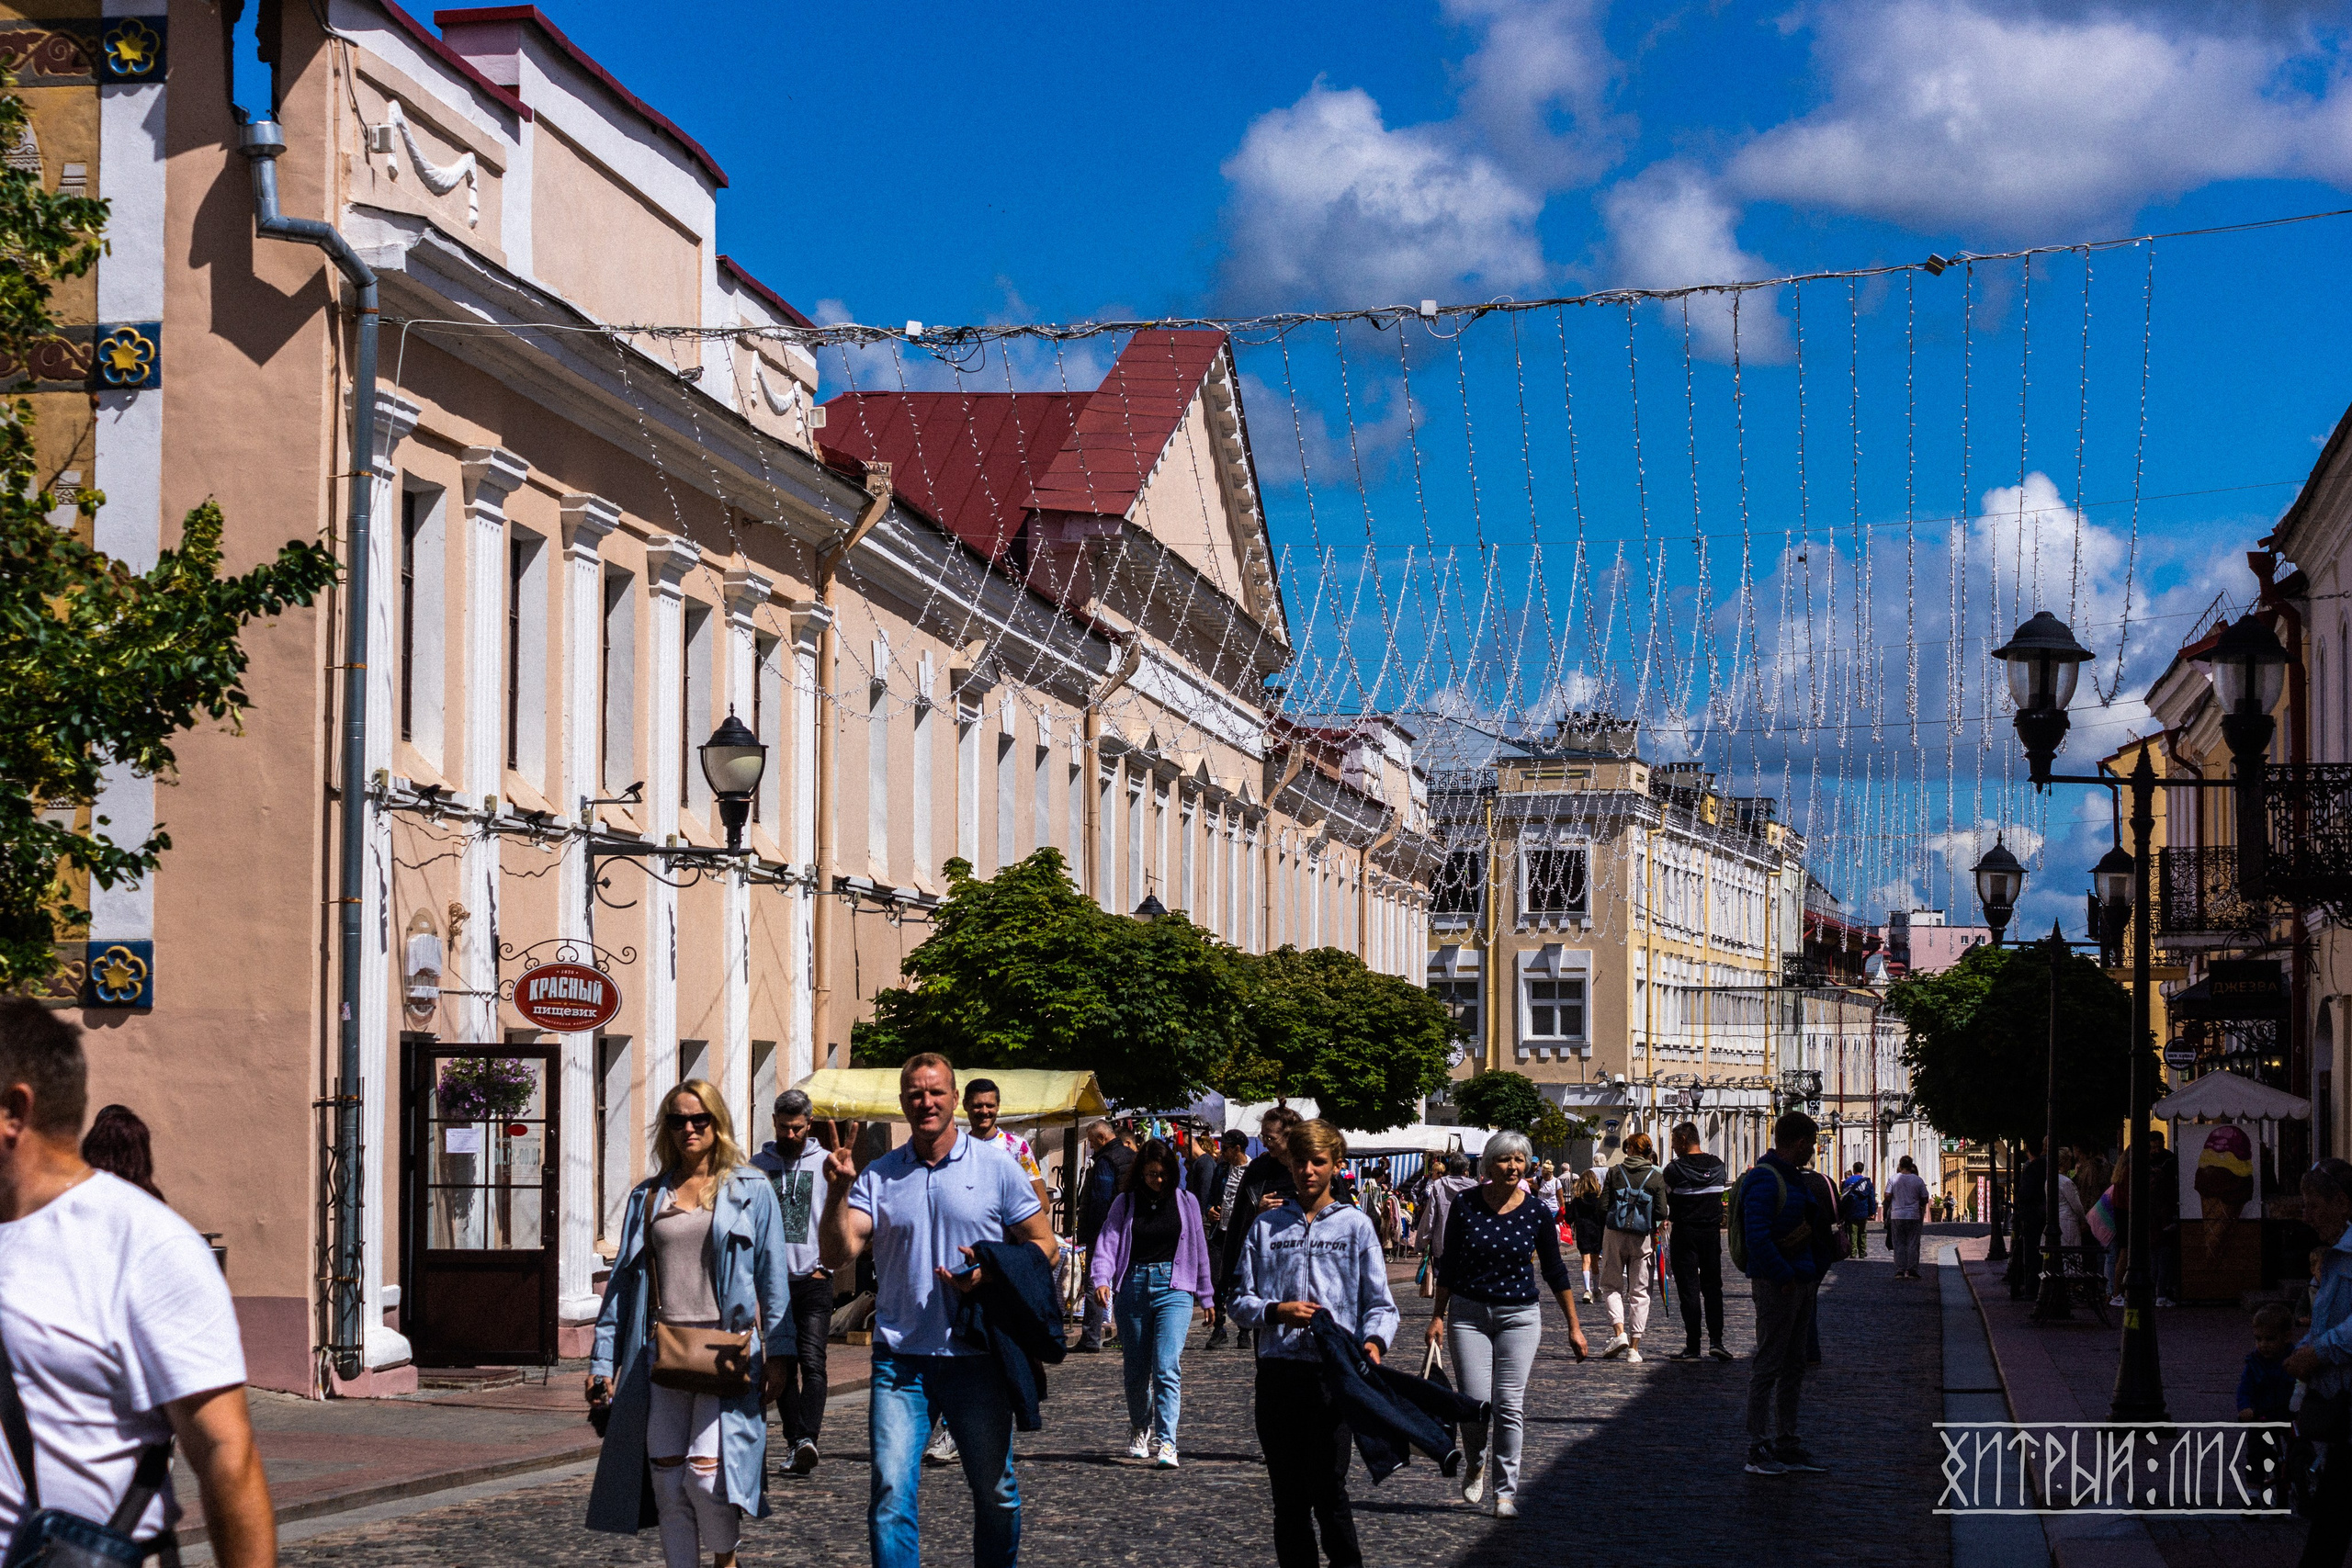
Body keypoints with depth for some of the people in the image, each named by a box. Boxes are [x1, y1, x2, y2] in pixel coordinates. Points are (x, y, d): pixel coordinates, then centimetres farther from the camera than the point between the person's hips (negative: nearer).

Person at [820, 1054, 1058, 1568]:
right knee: (890, 1489, -9)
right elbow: (838, 1255, -4)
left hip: (976, 1357, 0)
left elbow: (1044, 1246, 5)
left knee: (995, 1491, 9)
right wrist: (838, 1192, -19)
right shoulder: (877, 1177, 6)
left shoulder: (996, 1168, 3)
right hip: (900, 1358, 0)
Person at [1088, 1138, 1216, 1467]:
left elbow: (1199, 1248, 14)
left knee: (1167, 1368, -15)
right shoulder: (1125, 1203, 6)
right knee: (1135, 1370, 9)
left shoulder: (1186, 1202, 8)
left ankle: (1166, 1443, -19)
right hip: (1132, 1286, 2)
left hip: (1173, 1286, -1)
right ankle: (1140, 1430, 34)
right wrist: (1100, 1279, -22)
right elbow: (1108, 1240, -5)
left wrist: (1206, 1296, 17)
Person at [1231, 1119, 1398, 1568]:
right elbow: (1240, 1300, 10)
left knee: (1327, 1488, -10)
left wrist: (1375, 1340, -16)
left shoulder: (1355, 1225, 8)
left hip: (1334, 1373, -2)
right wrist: (1278, 1311, -9)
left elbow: (1379, 1303, 5)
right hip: (1278, 1369, 2)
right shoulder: (1265, 1226, 12)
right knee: (1288, 1494, 6)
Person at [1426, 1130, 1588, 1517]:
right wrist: (1437, 1316, 3)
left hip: (1520, 1315, 0)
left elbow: (1555, 1270, 7)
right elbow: (1448, 1265, 5)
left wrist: (1574, 1325, 8)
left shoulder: (1537, 1212, -2)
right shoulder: (1465, 1206, -4)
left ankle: (1506, 1491, 6)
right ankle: (1475, 1465, 24)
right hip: (1468, 1312, 0)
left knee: (1510, 1404, -5)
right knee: (1475, 1402, -7)